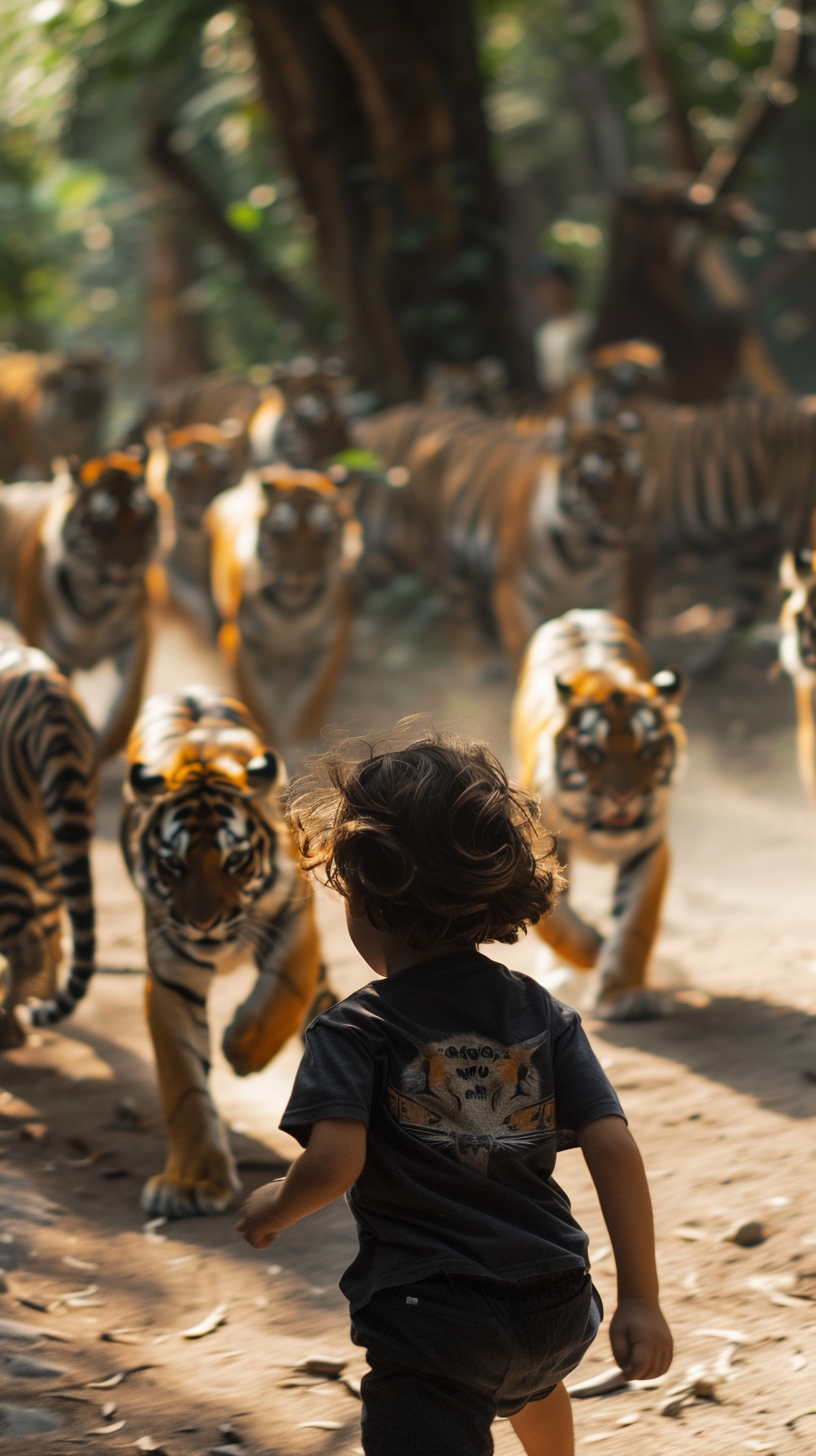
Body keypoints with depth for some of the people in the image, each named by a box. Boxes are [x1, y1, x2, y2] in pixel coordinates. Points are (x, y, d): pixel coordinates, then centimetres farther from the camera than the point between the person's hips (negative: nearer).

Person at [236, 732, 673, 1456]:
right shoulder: (545, 1015, 4)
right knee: (532, 1383, 40)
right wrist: (641, 1300, -1)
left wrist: (272, 1208, 0)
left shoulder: (356, 1031, -9)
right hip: (558, 1313, 6)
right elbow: (615, 1150, -3)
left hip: (428, 1314, -6)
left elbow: (334, 1160, -22)